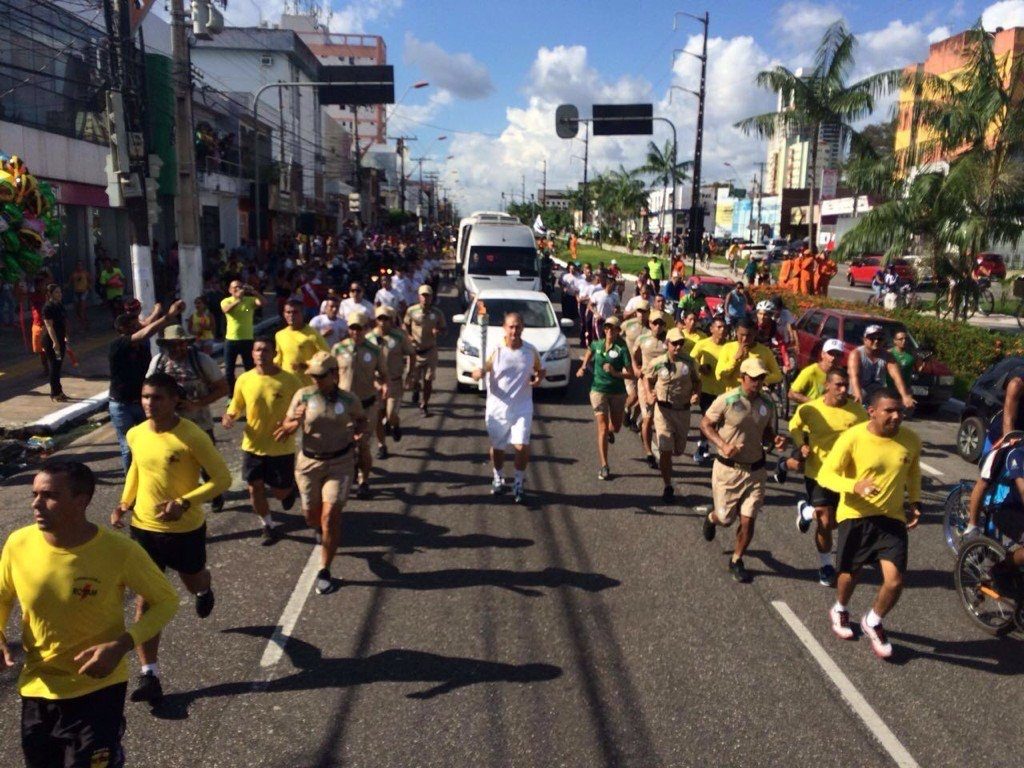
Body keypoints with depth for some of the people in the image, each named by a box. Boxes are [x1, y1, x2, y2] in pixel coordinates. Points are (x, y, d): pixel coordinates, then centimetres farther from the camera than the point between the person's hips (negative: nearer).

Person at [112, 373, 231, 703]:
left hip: (186, 529, -3)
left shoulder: (192, 437, -21)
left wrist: (184, 503, -27)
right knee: (146, 599, 2)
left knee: (193, 584, 21)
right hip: (143, 527, 4)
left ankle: (204, 589, 60)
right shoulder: (135, 434, -4)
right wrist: (125, 502, 3)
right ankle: (149, 676, 10)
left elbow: (222, 478, -17)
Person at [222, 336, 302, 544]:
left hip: (281, 448, -2)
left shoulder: (289, 380, -14)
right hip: (253, 446, 2)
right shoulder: (244, 380, -6)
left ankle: (290, 489, 45)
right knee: (255, 488, 8)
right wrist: (229, 417, -16)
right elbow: (236, 407, 6)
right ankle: (268, 526, 31)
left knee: (280, 492, 7)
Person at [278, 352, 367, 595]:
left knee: (330, 516, -7)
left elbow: (362, 419, 15)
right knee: (311, 515, 15)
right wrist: (294, 423, -27)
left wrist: (360, 431, -8)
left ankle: (324, 572, 5)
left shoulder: (348, 399, -5)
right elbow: (286, 428, -4)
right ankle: (320, 530, 55)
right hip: (309, 462, 2)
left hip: (340, 463, -2)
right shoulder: (303, 396, -6)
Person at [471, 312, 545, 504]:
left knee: (521, 446, -12)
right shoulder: (495, 350, -7)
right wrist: (478, 373, -31)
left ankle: (519, 482, 11)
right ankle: (498, 479, 39)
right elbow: (478, 374, -6)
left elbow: (540, 370, 14)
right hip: (497, 408, 0)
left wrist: (539, 378, -9)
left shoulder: (531, 350, -2)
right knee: (497, 447, 13)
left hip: (522, 408, 0)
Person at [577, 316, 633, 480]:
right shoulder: (597, 345, 0)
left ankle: (610, 432, 53)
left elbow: (631, 375, -12)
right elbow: (589, 352, 26)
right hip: (598, 390, 0)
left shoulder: (622, 349, -9)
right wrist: (583, 367, 14)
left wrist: (615, 373, -27)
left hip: (618, 392, 0)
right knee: (602, 428, -8)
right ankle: (604, 467, -6)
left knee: (615, 428, 13)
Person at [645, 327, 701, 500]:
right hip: (664, 409, -3)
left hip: (683, 410, 3)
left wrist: (696, 395, -10)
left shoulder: (689, 362, -3)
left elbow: (696, 380, 10)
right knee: (666, 450, -7)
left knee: (679, 450, 17)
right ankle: (667, 486, 5)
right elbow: (649, 379, 8)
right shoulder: (657, 363, -8)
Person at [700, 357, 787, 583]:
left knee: (748, 521, 2)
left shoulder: (766, 404, 1)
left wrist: (775, 440, -7)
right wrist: (723, 445, -21)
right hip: (727, 469, -3)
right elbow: (705, 424, -6)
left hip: (755, 470, 3)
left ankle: (736, 561, 25)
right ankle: (712, 518, 46)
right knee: (725, 518, 7)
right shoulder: (726, 401, -14)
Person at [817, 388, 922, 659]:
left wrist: (915, 502, 5)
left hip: (892, 518, 2)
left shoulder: (911, 440, -6)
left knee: (895, 581, -7)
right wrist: (855, 485, -34)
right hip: (855, 517, -2)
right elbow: (825, 475, -17)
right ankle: (839, 611, 48)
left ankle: (873, 622, 24)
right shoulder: (852, 438, -18)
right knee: (850, 573, 15)